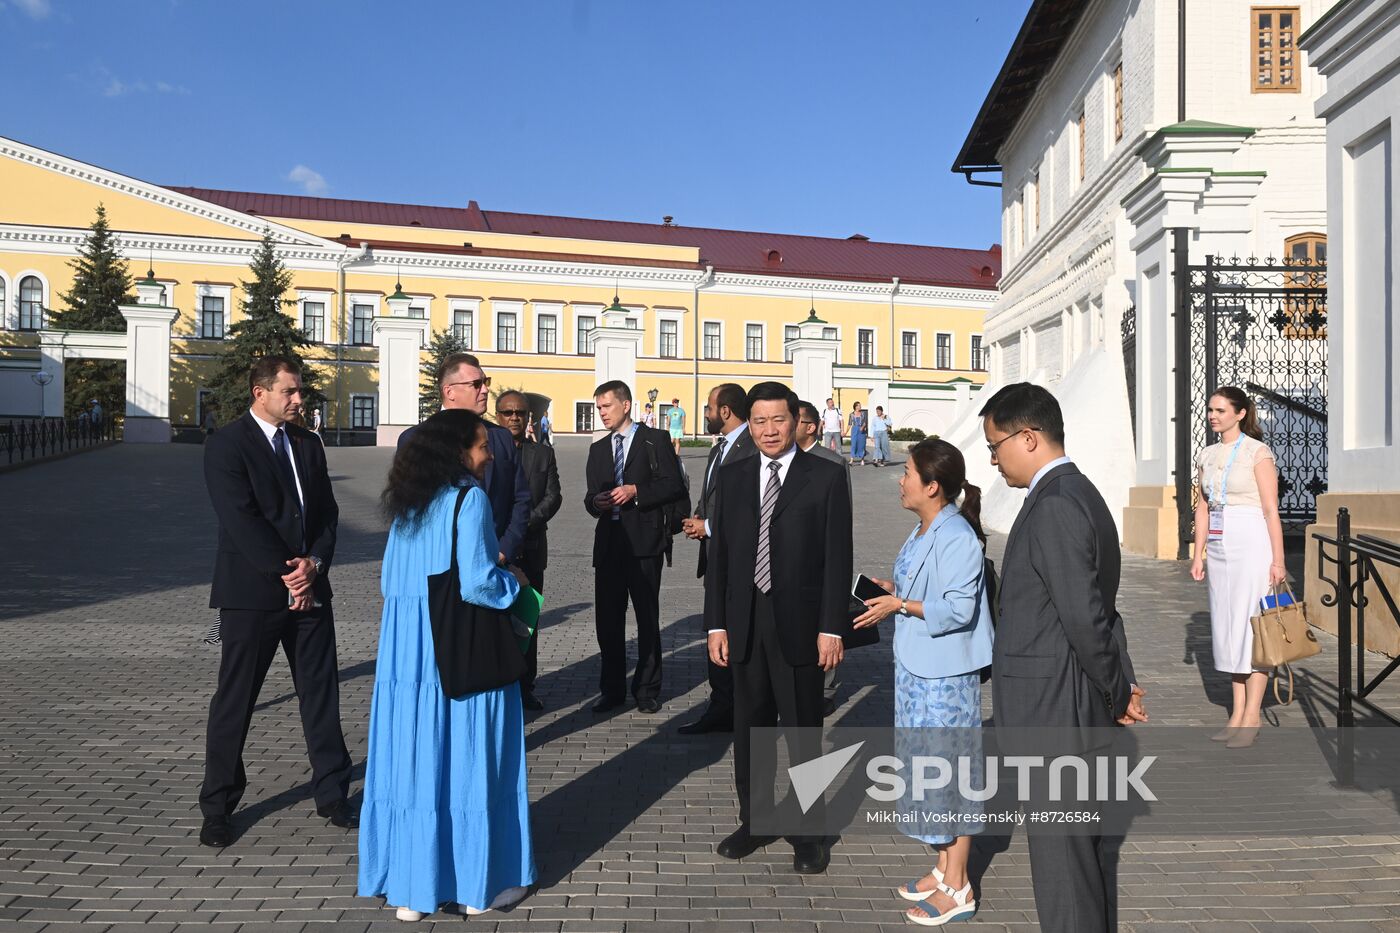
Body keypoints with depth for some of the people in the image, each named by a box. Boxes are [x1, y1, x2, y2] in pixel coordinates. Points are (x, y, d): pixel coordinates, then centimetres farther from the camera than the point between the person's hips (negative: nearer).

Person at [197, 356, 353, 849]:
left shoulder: (308, 444, 12)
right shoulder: (226, 445, -6)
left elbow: (327, 512, 9)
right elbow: (241, 519, -15)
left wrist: (314, 563, -8)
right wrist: (287, 572, -15)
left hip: (309, 587, 5)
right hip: (251, 591, -5)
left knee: (321, 693, 9)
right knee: (234, 701, 5)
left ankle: (332, 793, 21)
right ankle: (218, 807, 20)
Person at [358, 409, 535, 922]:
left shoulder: (408, 503, 9)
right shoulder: (469, 498, -12)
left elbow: (390, 582, 14)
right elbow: (478, 582, -19)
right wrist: (513, 581, -1)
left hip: (406, 649, 6)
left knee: (414, 761, 10)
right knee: (470, 761, 6)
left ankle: (410, 886, 20)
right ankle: (480, 884, 17)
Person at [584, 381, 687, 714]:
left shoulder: (655, 440, 1)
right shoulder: (598, 449, 17)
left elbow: (675, 486, -5)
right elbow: (591, 495, 17)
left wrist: (636, 492, -16)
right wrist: (595, 502, -6)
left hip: (644, 541, -5)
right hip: (608, 542, 5)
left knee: (648, 618, 4)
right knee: (607, 618, 7)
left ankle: (647, 689, 16)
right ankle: (612, 689, 19)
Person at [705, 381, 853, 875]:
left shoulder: (825, 477, -3)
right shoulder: (734, 478, 8)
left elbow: (838, 558, -6)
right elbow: (719, 555, 8)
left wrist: (832, 627, -11)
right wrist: (716, 623, 3)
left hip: (799, 624, -4)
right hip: (745, 624, 4)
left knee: (803, 731, 7)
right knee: (750, 727, 14)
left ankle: (808, 833, 22)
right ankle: (755, 820, 31)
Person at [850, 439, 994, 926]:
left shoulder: (957, 537, -20)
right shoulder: (922, 531, 9)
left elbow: (959, 608, -22)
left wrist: (899, 604, -19)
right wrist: (889, 587, 3)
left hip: (945, 674, -9)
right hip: (916, 667, 9)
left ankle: (957, 889, 15)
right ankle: (943, 868, 32)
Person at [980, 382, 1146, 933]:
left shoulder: (1054, 507, -21)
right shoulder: (1081, 495, 12)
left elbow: (1084, 617, -22)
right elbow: (1097, 611, 12)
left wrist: (1117, 695, -8)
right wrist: (1122, 688, 9)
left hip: (1052, 714, -10)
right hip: (1078, 712, 10)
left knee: (1060, 861, 2)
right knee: (1090, 848, 21)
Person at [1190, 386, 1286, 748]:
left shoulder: (1257, 453, -6)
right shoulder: (1207, 456, 12)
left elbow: (1271, 510, -9)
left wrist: (1278, 559, -13)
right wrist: (1198, 553, 10)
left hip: (1251, 544, -6)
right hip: (1219, 547, 6)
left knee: (1251, 624, -4)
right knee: (1228, 626, 8)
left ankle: (1251, 717, 3)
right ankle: (1237, 714, 15)